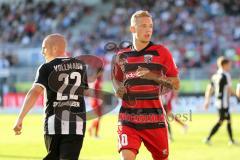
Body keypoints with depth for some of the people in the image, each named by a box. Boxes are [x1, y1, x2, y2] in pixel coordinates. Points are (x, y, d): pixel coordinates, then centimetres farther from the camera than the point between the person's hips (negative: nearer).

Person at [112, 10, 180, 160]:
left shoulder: (161, 52, 0)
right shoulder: (122, 56, 8)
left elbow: (176, 84, 1)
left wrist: (154, 76, -14)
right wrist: (119, 89, 3)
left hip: (154, 118, -1)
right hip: (128, 118, 1)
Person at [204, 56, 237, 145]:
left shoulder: (215, 76, 11)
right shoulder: (225, 75, -14)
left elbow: (209, 89, 12)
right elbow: (229, 90, -14)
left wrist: (207, 101, 15)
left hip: (218, 101, 9)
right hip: (224, 103, -9)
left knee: (229, 121, 17)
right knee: (220, 121, -6)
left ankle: (232, 140, 22)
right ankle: (208, 138, -10)